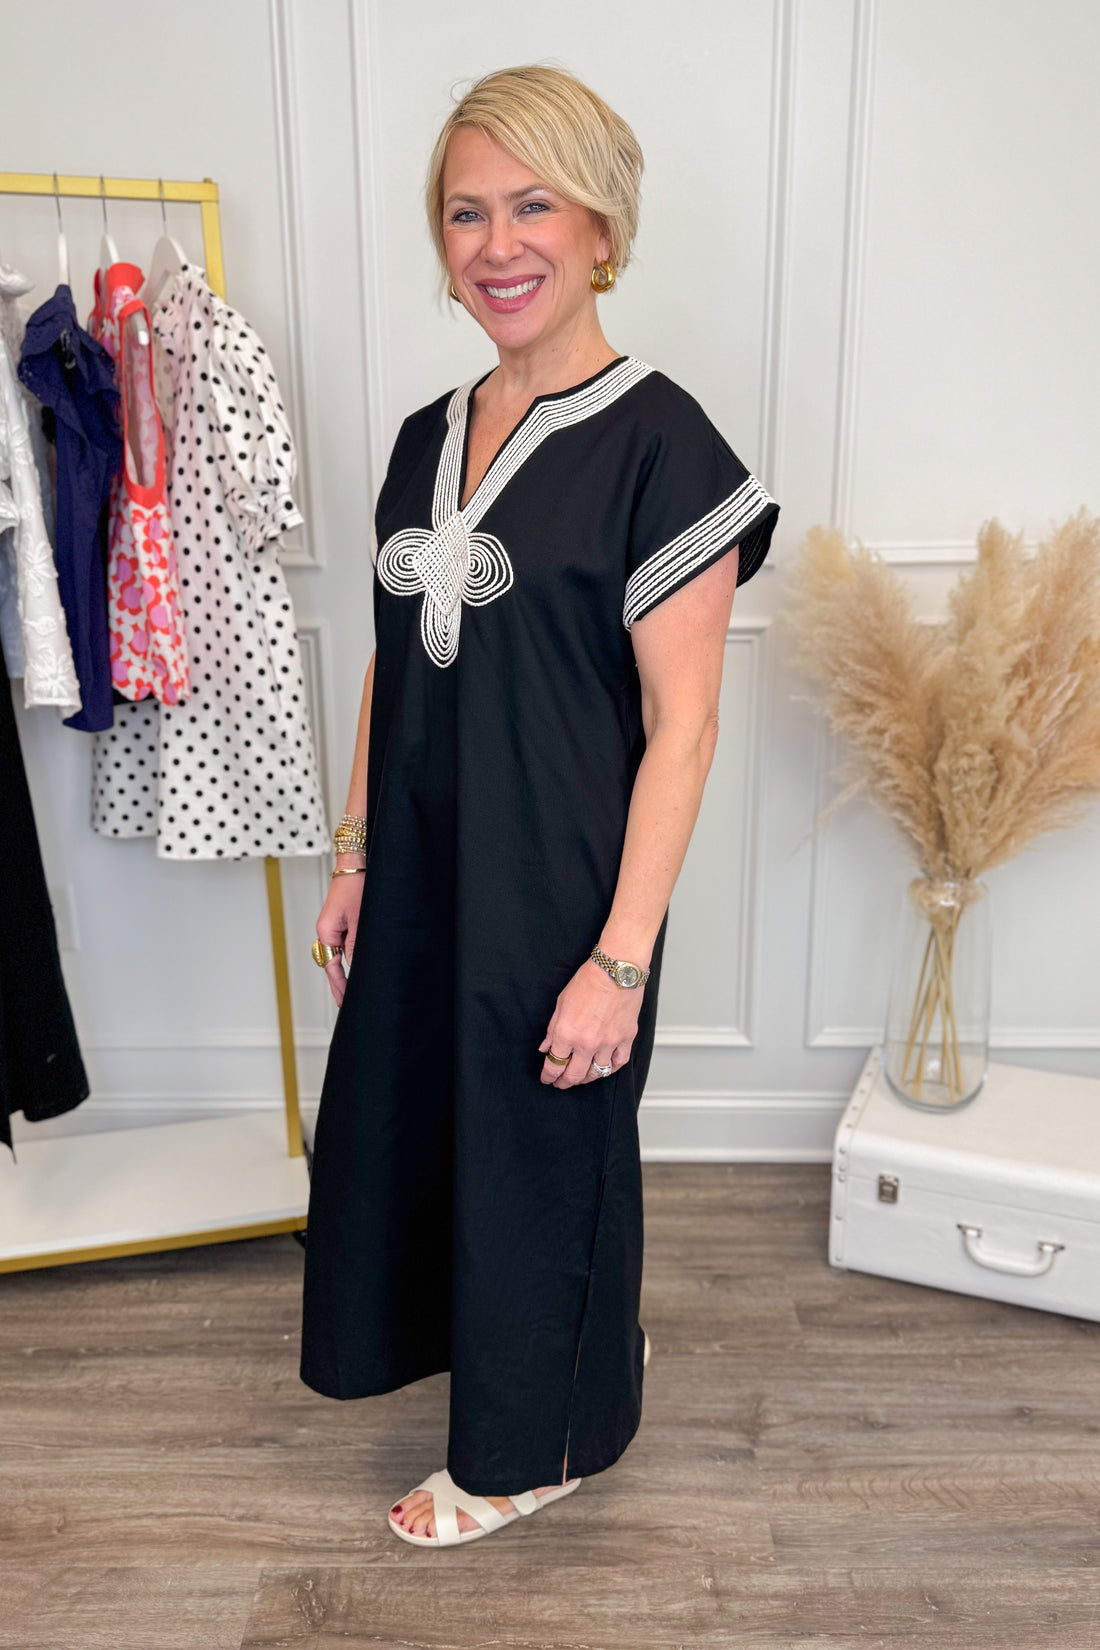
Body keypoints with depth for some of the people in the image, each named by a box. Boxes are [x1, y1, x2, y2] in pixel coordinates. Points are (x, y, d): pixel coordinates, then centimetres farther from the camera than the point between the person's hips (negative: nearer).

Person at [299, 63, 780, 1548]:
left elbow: (682, 724, -17)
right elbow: (390, 670, 12)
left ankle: (537, 1448, 40)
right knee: (407, 1119, 22)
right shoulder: (425, 440, 7)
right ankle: (458, 1334, 53)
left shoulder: (659, 444, -14)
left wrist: (620, 959, -19)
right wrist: (356, 858, 11)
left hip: (560, 894, -7)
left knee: (542, 1158, 12)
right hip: (422, 879, 7)